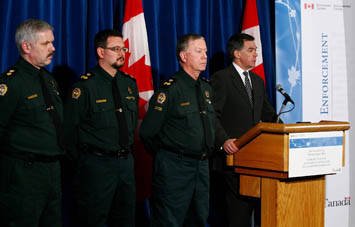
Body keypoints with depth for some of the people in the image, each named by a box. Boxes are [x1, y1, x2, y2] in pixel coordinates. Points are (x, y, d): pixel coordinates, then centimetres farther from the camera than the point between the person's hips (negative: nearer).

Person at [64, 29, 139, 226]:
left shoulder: (130, 84, 10)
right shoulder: (85, 86, -10)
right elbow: (70, 127, -8)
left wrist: (126, 150, 16)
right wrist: (84, 161, -4)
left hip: (126, 162, 6)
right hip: (96, 164, -6)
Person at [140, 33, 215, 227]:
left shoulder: (206, 88, 12)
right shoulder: (170, 89, -12)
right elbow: (147, 132, -12)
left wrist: (204, 155, 16)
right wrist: (166, 157, -2)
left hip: (201, 166, 8)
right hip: (175, 168, -7)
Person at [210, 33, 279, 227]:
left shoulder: (258, 81, 19)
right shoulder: (221, 79, -5)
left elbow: (268, 114, 22)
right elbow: (212, 115, -13)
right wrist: (223, 140, -28)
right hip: (232, 154, -7)